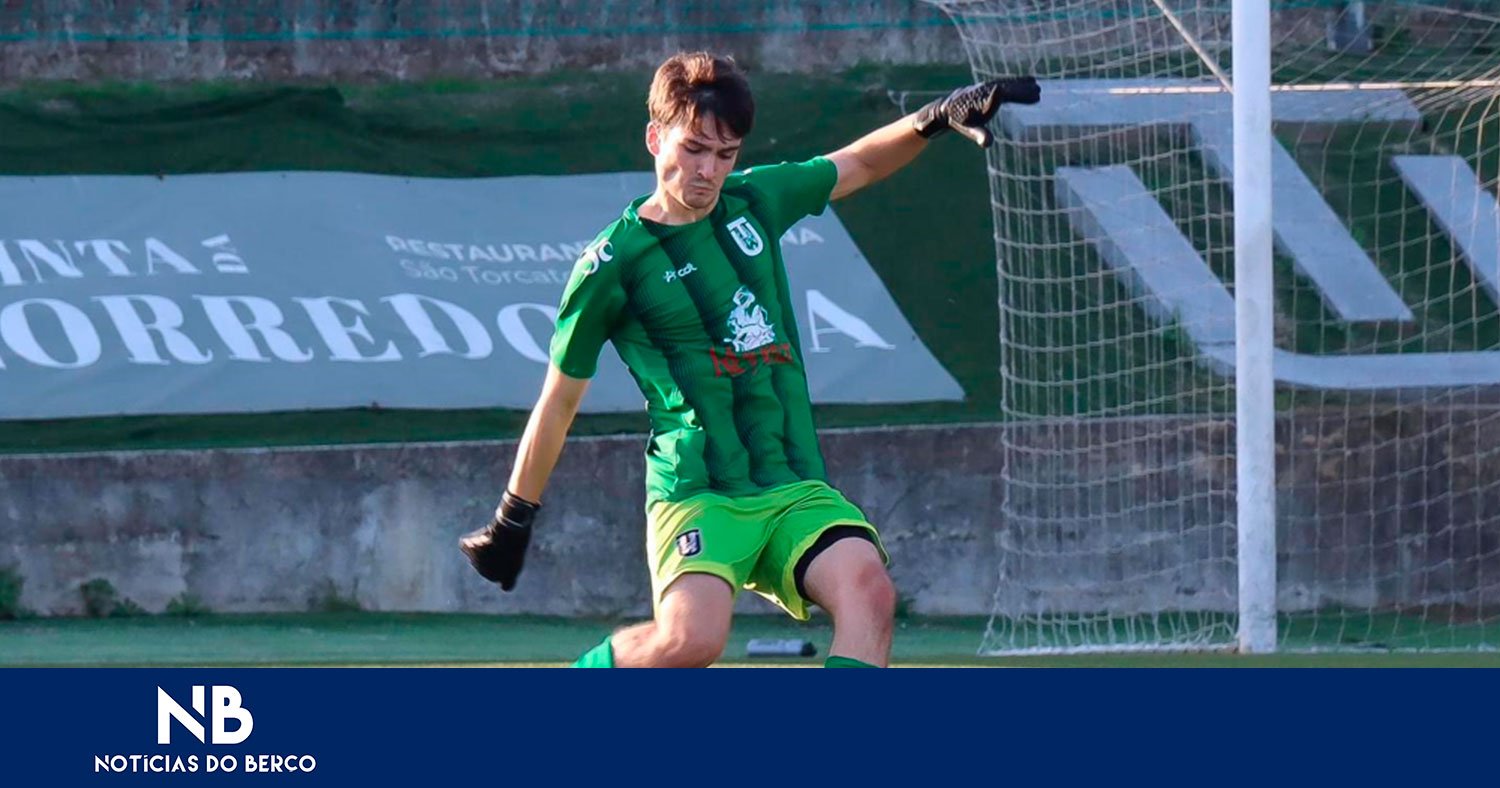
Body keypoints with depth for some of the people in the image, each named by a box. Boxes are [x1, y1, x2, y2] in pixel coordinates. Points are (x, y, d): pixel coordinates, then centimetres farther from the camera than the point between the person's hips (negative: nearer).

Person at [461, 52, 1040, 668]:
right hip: (696, 494, -5)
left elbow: (860, 163, 26)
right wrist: (511, 523, 14)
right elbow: (559, 401, 7)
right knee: (694, 636, -30)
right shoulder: (611, 265, -3)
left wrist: (938, 118, 9)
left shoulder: (753, 202, 10)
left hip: (796, 486, 5)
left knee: (868, 592, -25)